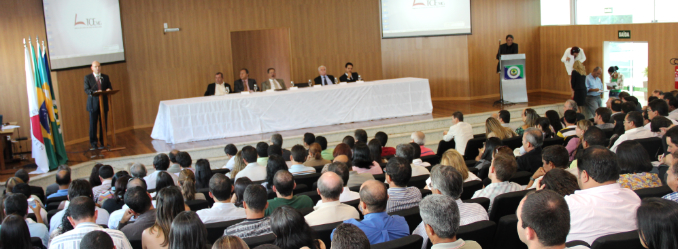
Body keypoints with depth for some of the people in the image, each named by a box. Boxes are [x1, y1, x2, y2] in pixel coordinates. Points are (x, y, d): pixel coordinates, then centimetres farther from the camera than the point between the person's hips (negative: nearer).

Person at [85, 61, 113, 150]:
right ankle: (93, 144, 5)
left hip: (104, 103, 3)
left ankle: (103, 143, 12)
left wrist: (109, 90, -14)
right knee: (93, 124, -1)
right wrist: (95, 92, -25)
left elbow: (110, 88, 11)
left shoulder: (105, 77, 14)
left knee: (103, 124, 4)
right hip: (93, 104, -3)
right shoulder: (88, 77, 4)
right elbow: (86, 90, -7)